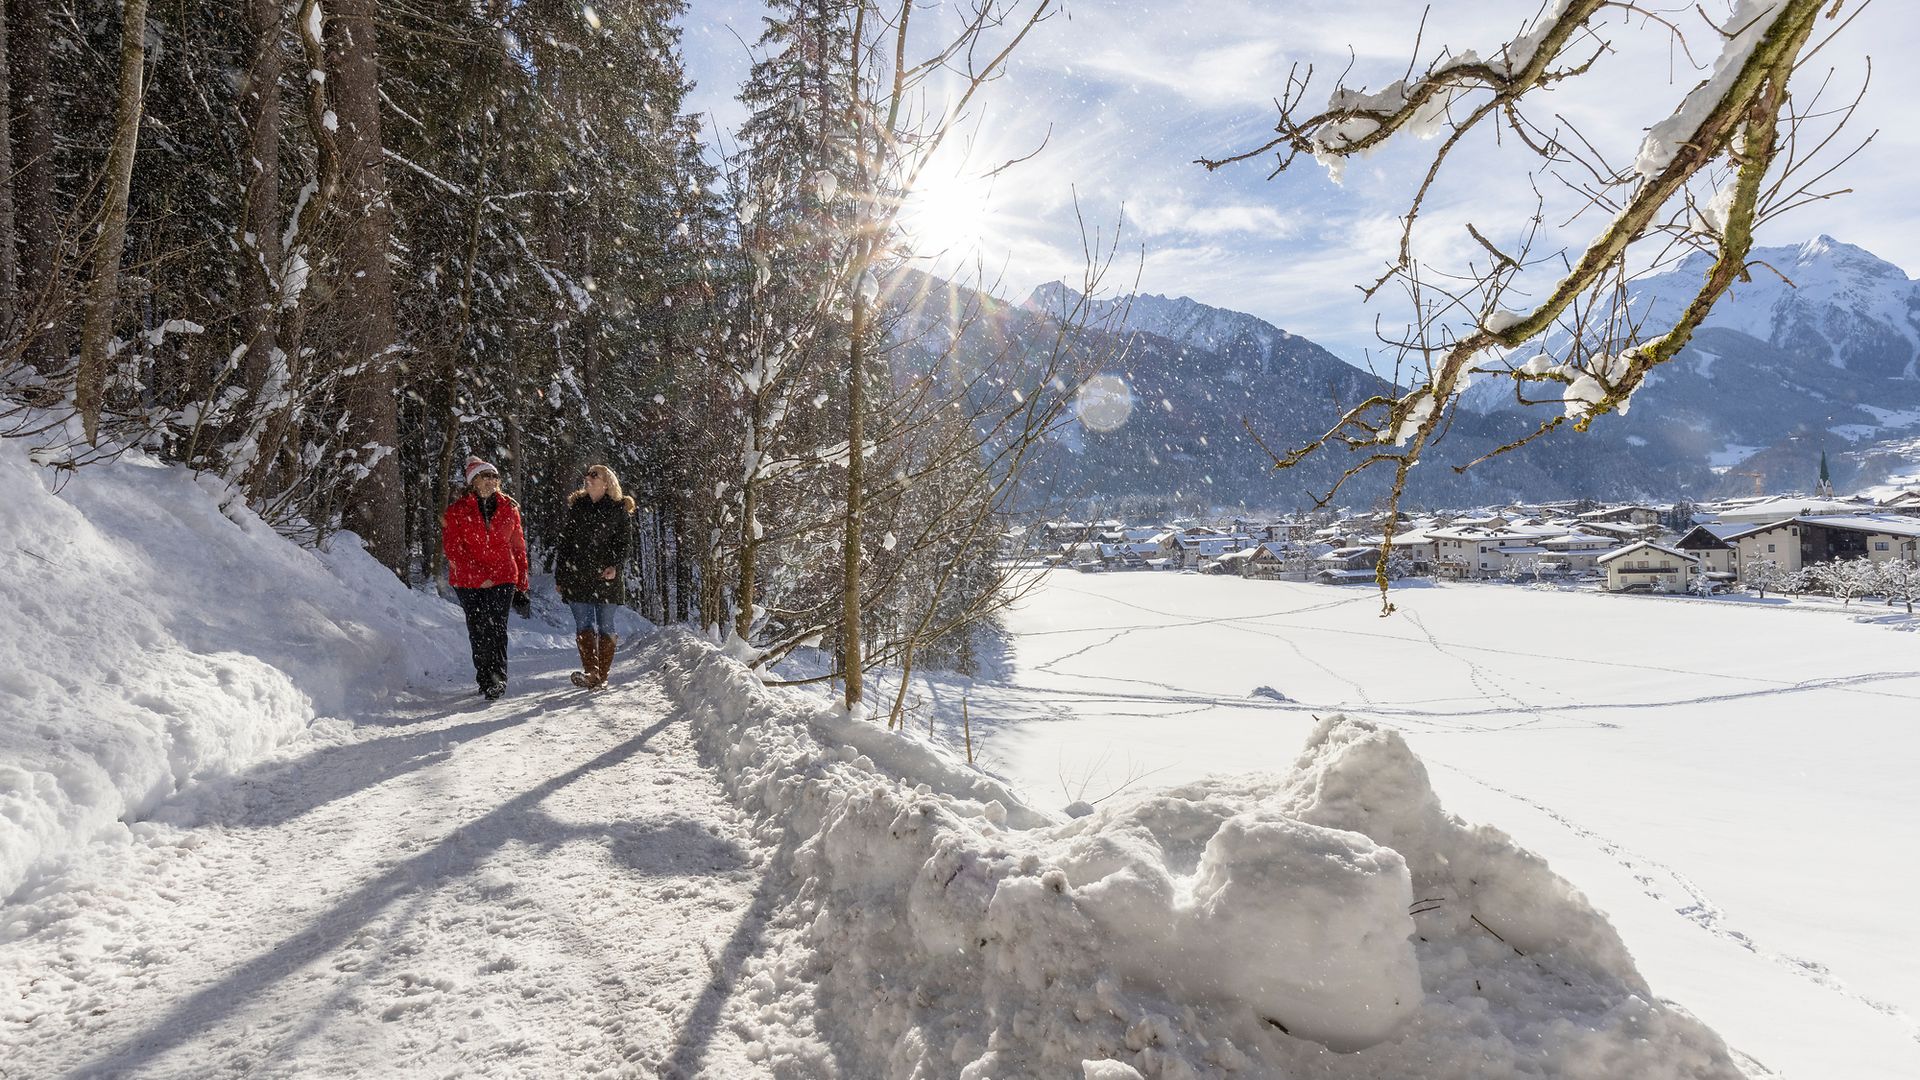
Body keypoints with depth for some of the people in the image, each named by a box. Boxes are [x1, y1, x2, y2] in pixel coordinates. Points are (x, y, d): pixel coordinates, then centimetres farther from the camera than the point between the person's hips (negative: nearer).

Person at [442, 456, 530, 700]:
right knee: (478, 631, 3)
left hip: (503, 579, 0)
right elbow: (452, 548, -5)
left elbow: (518, 546, 14)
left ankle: (498, 678, -14)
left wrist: (521, 585, 12)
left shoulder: (508, 508, 8)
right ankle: (485, 678, 15)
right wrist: (478, 576, -15)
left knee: (497, 628, -11)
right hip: (468, 582, 0)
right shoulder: (458, 511, 1)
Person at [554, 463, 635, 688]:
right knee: (584, 625, -9)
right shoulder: (576, 506, 11)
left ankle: (602, 675, 11)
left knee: (605, 626, 3)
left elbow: (625, 543, 3)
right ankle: (591, 672, -17)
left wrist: (616, 566, -14)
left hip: (607, 577, -2)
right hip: (577, 576, 2)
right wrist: (560, 575, 10)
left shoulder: (619, 509, 3)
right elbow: (564, 541, 13)